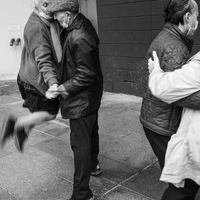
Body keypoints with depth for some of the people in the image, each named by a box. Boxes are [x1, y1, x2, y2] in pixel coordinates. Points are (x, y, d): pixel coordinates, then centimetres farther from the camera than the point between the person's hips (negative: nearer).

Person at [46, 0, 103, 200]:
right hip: (90, 95, 10)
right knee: (91, 132, 27)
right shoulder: (82, 24, 3)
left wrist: (65, 88, -19)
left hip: (81, 98, -10)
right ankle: (93, 165, 50)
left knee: (80, 143, -3)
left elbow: (85, 75, -27)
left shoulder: (79, 38, -29)